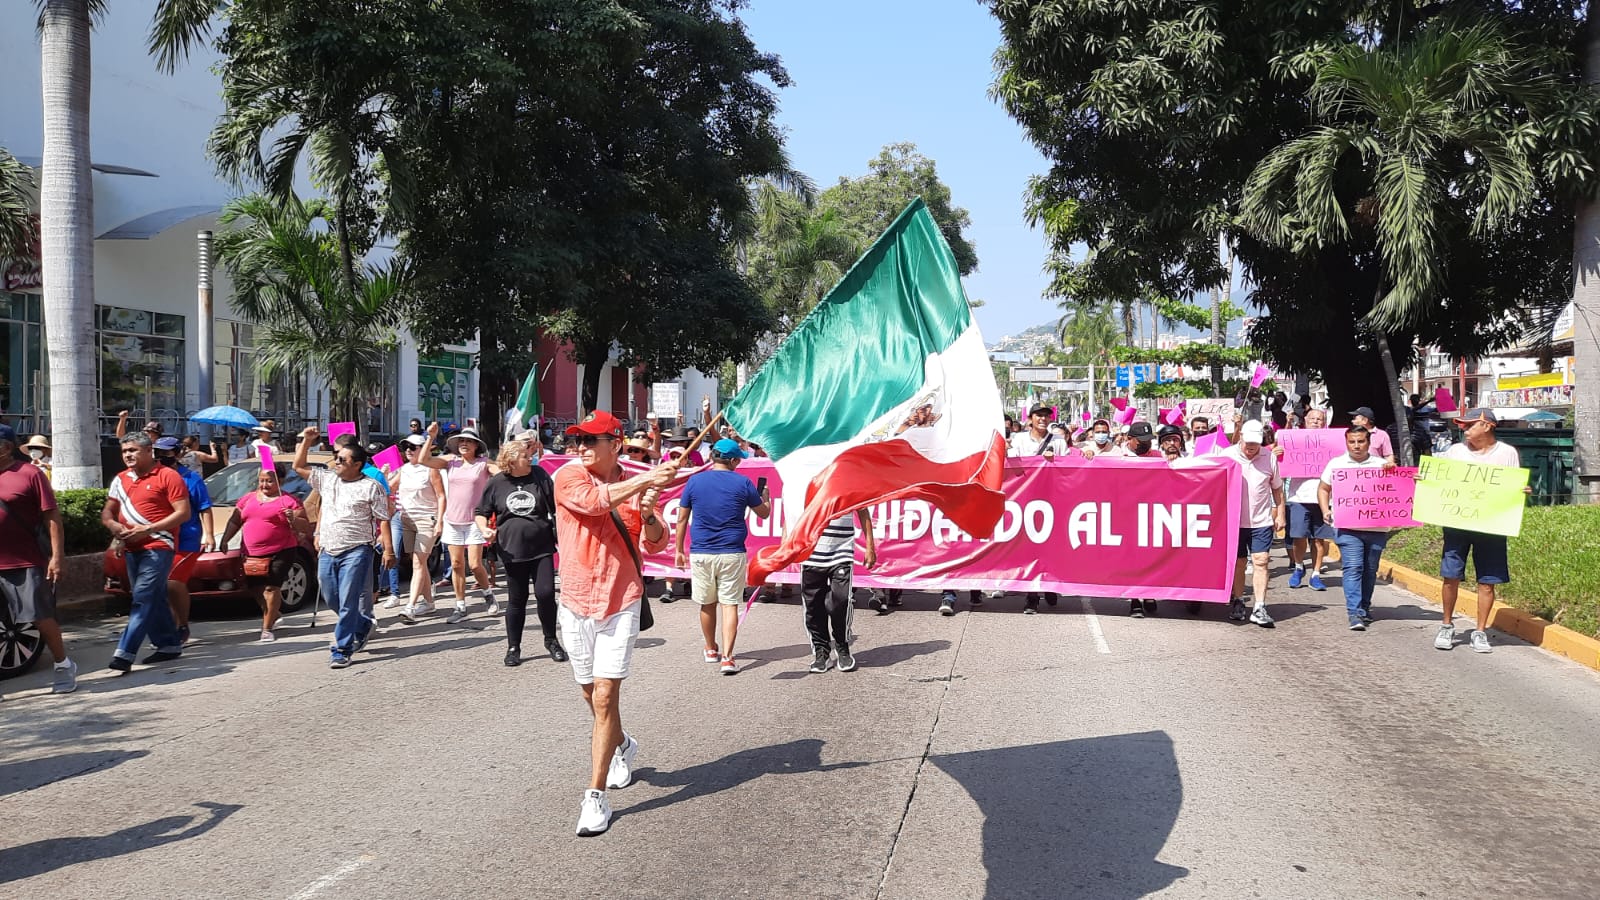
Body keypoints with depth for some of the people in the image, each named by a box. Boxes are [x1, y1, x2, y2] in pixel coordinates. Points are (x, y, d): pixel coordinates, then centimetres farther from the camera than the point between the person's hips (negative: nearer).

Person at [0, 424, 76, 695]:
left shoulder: (30, 473, -6)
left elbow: (52, 517, -8)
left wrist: (57, 556, -13)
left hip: (27, 562, -5)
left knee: (40, 616, 2)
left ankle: (63, 665, 18)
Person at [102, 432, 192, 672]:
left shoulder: (167, 476, -6)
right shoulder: (120, 479, 15)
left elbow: (183, 513, -12)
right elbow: (107, 511, 19)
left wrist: (147, 529, -18)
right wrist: (113, 525, -6)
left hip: (157, 547, -8)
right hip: (131, 549, 8)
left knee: (143, 600, -14)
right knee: (154, 600, 14)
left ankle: (125, 653, -19)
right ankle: (169, 644, 24)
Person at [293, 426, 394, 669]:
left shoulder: (371, 487, -3)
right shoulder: (326, 478, 13)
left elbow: (383, 520, -4)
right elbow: (299, 466, 19)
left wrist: (388, 549, -11)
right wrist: (306, 440, 7)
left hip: (355, 551, -6)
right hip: (328, 552, 6)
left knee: (348, 603, -8)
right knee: (333, 600, 12)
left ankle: (341, 651, -5)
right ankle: (363, 625, 35)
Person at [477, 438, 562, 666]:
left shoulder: (540, 476, 1)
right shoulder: (496, 483, 1)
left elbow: (557, 507, 5)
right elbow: (481, 513, 9)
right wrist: (485, 529, -9)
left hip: (542, 548, 0)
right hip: (512, 551, 0)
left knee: (545, 594, -8)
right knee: (516, 600, 6)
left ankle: (551, 640, 13)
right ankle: (513, 647, 19)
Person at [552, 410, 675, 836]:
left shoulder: (637, 485, 1)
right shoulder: (568, 477, -5)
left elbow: (655, 545, 0)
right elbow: (594, 500, -26)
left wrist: (648, 513, -20)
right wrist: (645, 480, -32)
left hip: (620, 604, -1)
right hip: (576, 604, 2)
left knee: (605, 697, -10)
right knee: (591, 694, 16)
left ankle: (596, 796, -4)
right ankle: (622, 746, 46)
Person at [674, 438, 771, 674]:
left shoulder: (695, 481, 1)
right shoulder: (743, 483, -2)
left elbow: (682, 518, 4)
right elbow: (764, 513, 9)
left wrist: (679, 550, 12)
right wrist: (765, 497, 31)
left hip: (701, 553, 2)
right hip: (732, 553, -2)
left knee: (707, 604, 15)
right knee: (730, 604, 0)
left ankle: (711, 650, 31)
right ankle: (727, 657, -8)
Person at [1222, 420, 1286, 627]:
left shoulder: (1269, 458, 2)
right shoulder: (1227, 456, -2)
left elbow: (1277, 488, 12)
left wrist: (1280, 514, 9)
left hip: (1262, 521, 0)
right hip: (1235, 520, 0)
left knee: (1260, 561, -7)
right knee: (1238, 563, 9)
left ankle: (1259, 609, -7)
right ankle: (1237, 602, 24)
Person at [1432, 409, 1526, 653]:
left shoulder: (1507, 453, 4)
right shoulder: (1455, 451, 9)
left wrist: (1521, 492, -16)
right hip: (1456, 522, 1)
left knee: (1487, 582, 1)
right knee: (1450, 577, 1)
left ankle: (1480, 632, 13)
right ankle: (1447, 626, 17)